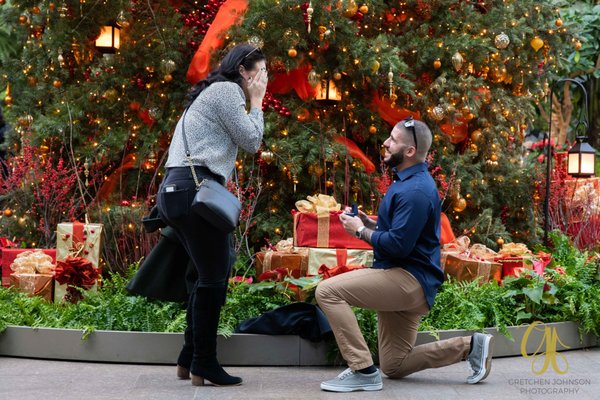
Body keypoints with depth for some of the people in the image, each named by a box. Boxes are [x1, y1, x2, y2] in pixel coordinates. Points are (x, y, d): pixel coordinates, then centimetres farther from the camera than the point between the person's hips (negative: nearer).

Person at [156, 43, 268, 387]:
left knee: (216, 270, 16)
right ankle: (204, 364, 2)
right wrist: (256, 103, 6)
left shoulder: (215, 93, 27)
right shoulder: (226, 90, -4)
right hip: (195, 190, -11)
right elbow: (252, 141, -4)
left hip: (176, 190, 11)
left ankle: (190, 358, 19)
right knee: (214, 277, -4)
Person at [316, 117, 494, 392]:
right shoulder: (407, 181, 15)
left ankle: (363, 371, -19)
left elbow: (398, 245, -26)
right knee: (394, 367, 14)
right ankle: (470, 346, 16)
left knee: (328, 291, -21)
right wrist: (368, 222, 9)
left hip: (410, 279, -11)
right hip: (403, 280, 11)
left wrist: (360, 231, -11)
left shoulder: (415, 191, -19)